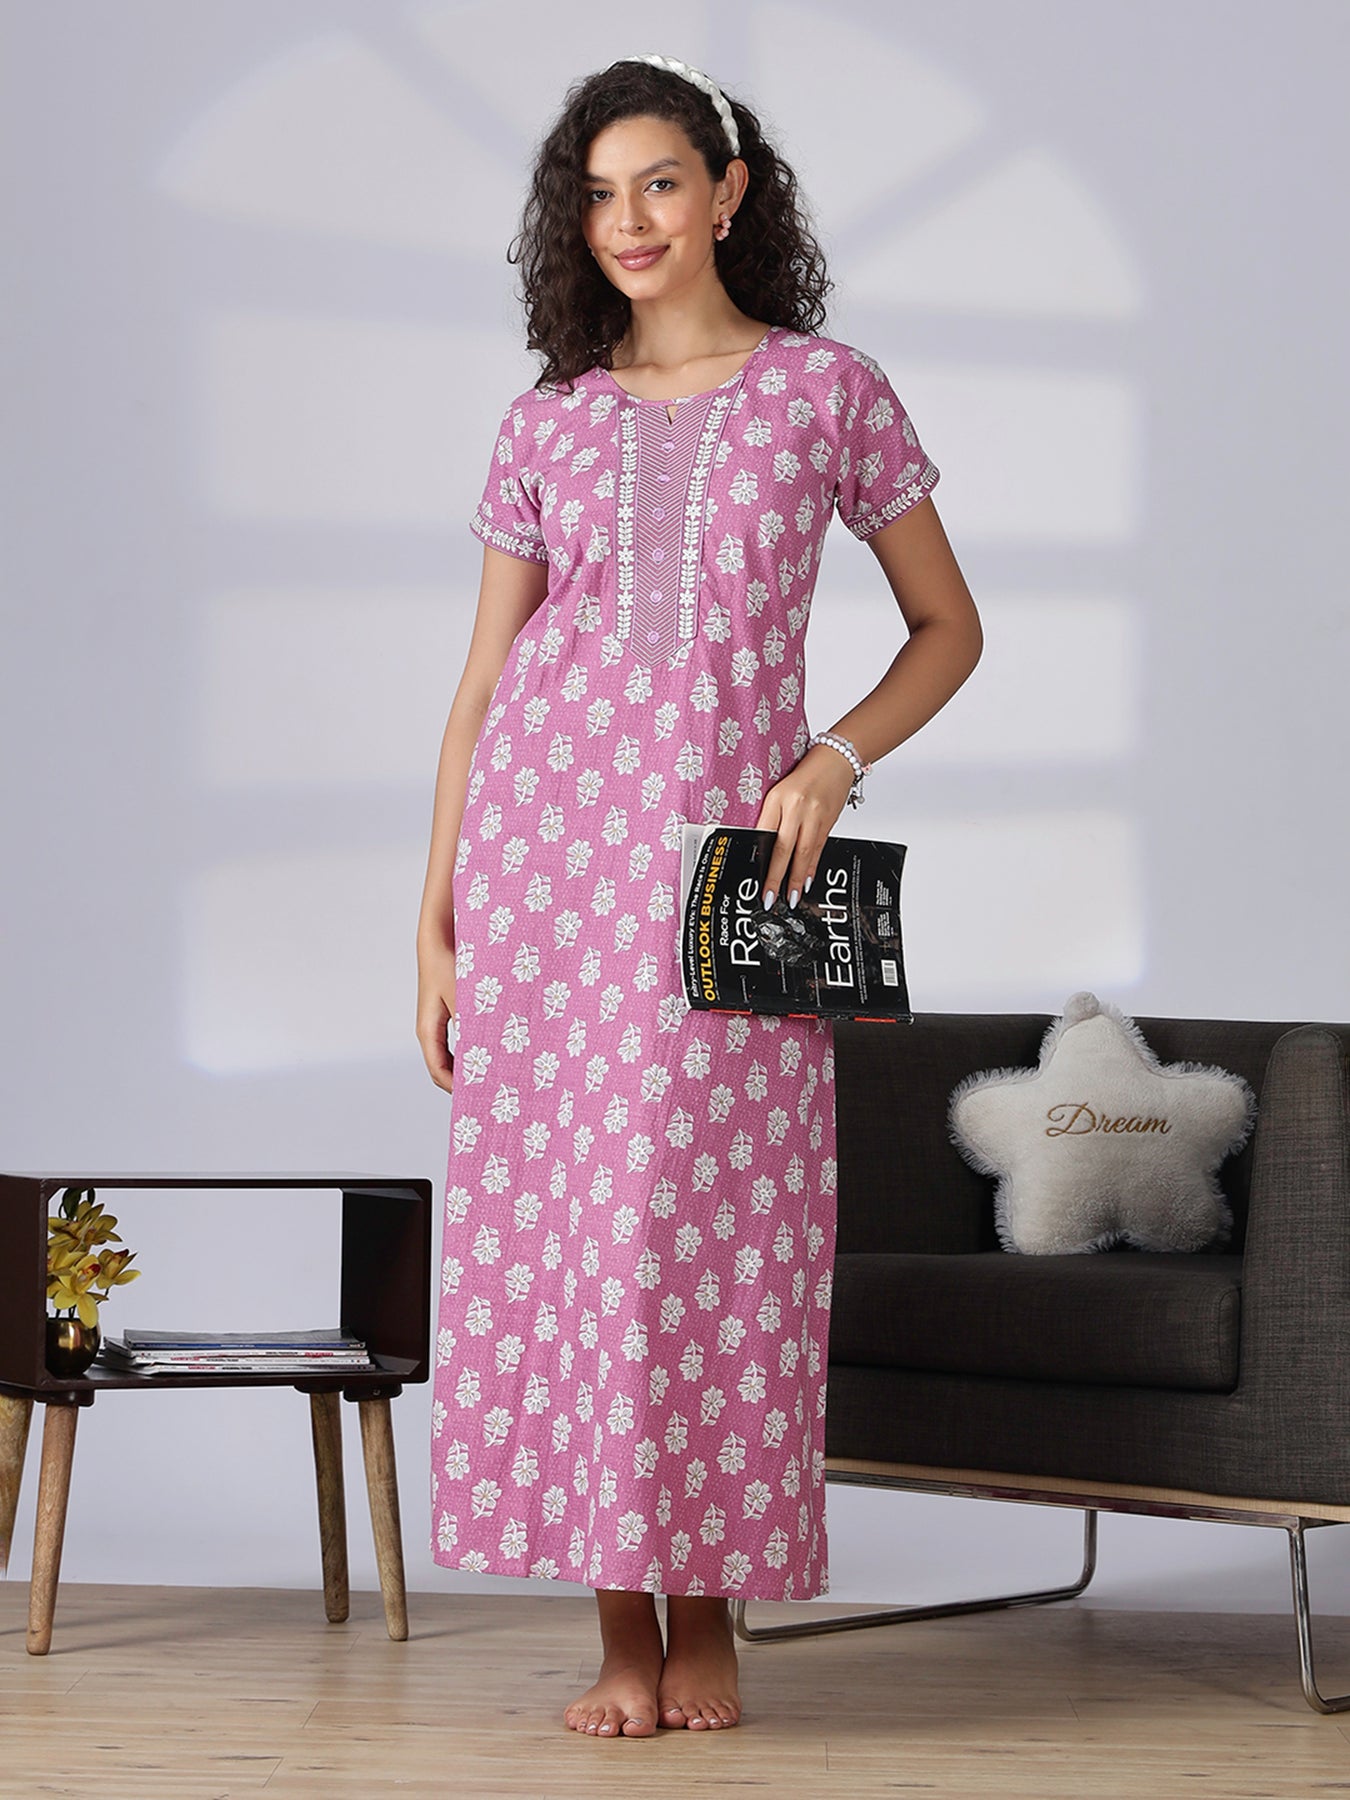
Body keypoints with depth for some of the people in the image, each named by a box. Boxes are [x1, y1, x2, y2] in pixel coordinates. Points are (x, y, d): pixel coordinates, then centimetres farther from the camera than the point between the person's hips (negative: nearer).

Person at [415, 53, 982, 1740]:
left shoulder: (831, 392, 5)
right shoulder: (550, 422, 9)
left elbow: (947, 626, 10)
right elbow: (481, 683, 11)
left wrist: (834, 759, -6)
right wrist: (435, 921, 6)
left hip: (732, 841, -2)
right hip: (546, 831, 2)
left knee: (717, 1225, -3)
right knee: (555, 1206, -1)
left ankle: (705, 1614, 10)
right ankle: (618, 1624, 6)